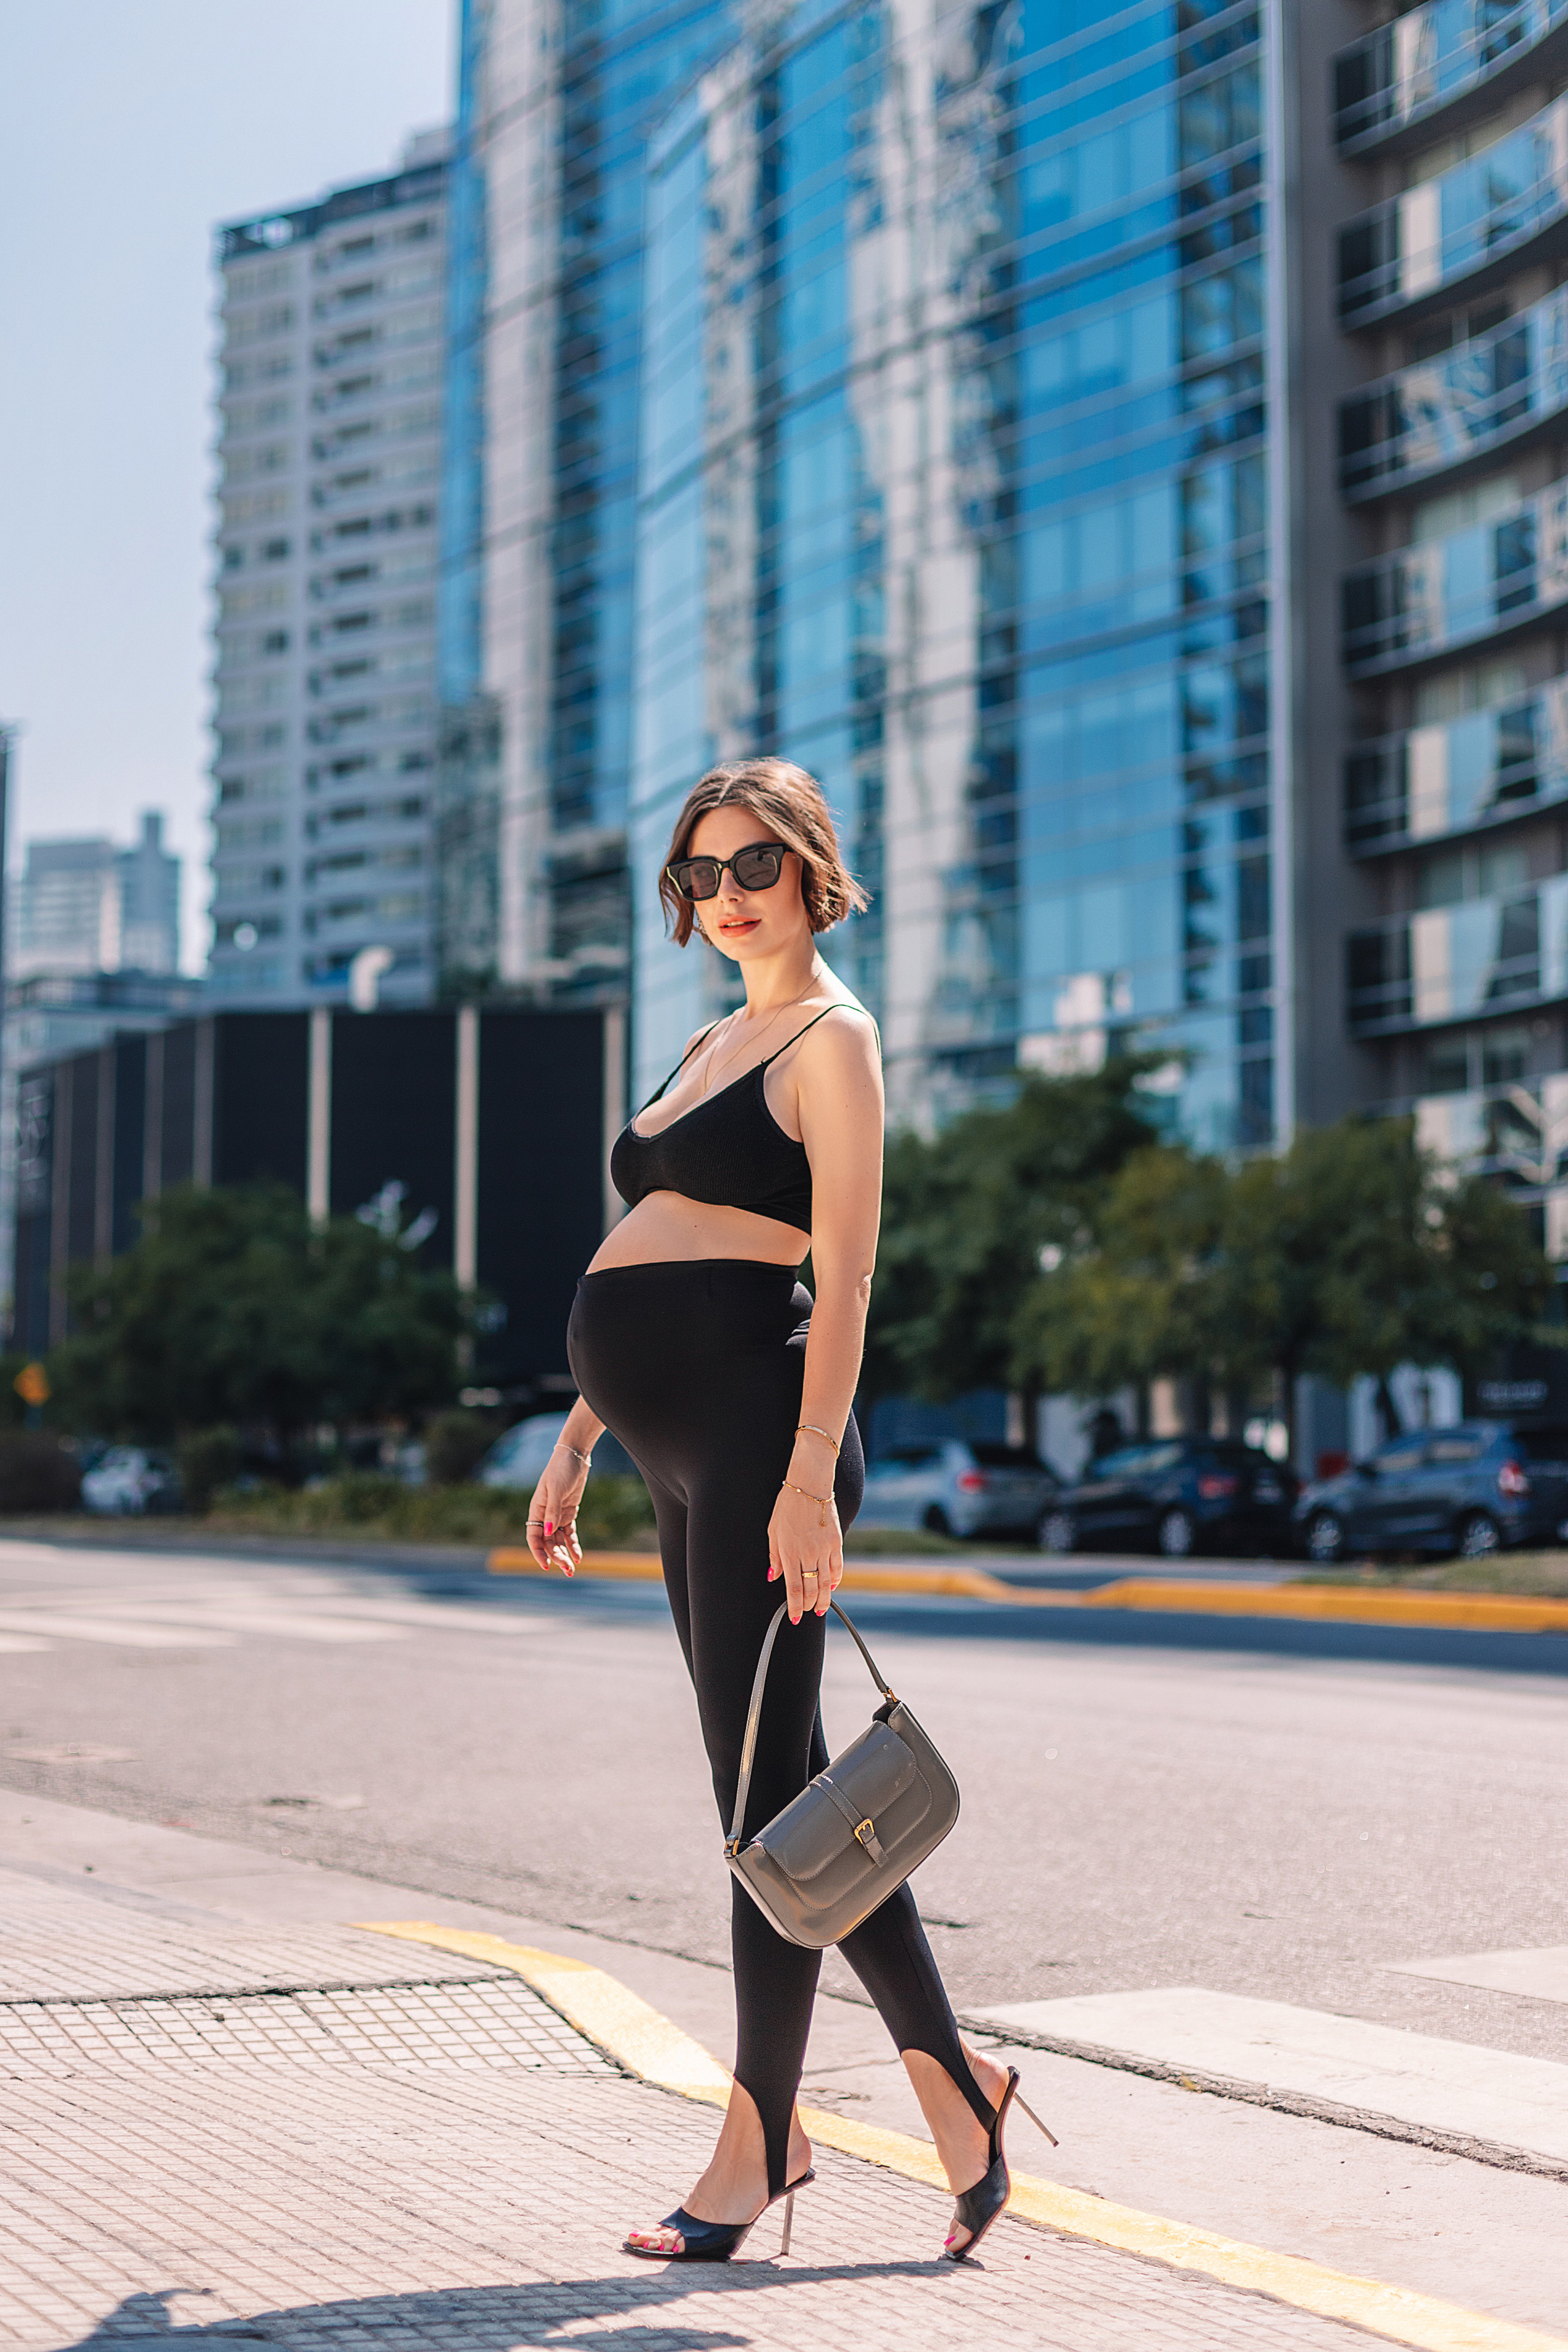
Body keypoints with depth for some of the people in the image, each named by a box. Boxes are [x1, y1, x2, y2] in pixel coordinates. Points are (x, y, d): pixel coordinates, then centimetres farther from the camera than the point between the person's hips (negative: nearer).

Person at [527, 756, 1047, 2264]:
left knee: (765, 1784, -4)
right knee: (784, 1781, 10)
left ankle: (756, 2148, 3)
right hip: (684, 1454, 9)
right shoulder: (711, 1046, 22)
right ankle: (952, 2086, 18)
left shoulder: (831, 1038, -3)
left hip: (753, 1432, -9)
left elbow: (845, 1277, -13)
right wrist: (576, 1444, 20)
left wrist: (811, 1477, -21)